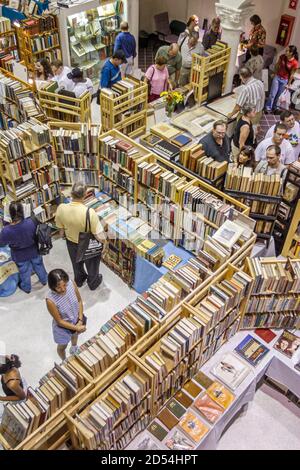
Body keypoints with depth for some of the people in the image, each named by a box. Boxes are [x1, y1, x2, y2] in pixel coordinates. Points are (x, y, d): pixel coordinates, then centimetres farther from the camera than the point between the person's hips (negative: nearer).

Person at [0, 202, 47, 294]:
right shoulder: (31, 222, -33)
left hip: (20, 257, -1)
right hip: (34, 252, 1)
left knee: (24, 272, 28)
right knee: (39, 267, 31)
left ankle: (26, 288, 55)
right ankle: (44, 280, 59)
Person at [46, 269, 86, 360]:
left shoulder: (71, 284, -29)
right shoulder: (50, 300, -39)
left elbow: (79, 301, -11)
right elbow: (59, 321, -25)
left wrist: (80, 320, -15)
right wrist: (76, 328, -23)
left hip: (76, 320, 4)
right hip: (63, 327, -4)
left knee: (75, 334, 37)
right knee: (62, 347, 27)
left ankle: (74, 348, 72)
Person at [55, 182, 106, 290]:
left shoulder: (61, 208, -26)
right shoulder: (89, 213, -38)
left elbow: (61, 231, -8)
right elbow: (100, 237, -32)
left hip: (71, 243, 3)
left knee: (76, 263, 33)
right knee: (91, 264, 29)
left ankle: (79, 280, 61)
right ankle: (93, 283, 55)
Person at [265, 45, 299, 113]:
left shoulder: (295, 63, -21)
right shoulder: (282, 56, -13)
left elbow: (291, 75, -12)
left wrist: (288, 84, -5)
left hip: (285, 80, -1)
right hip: (277, 77, 2)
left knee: (278, 95, 15)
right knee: (272, 94, 2)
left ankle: (274, 107, 36)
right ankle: (268, 108, 17)